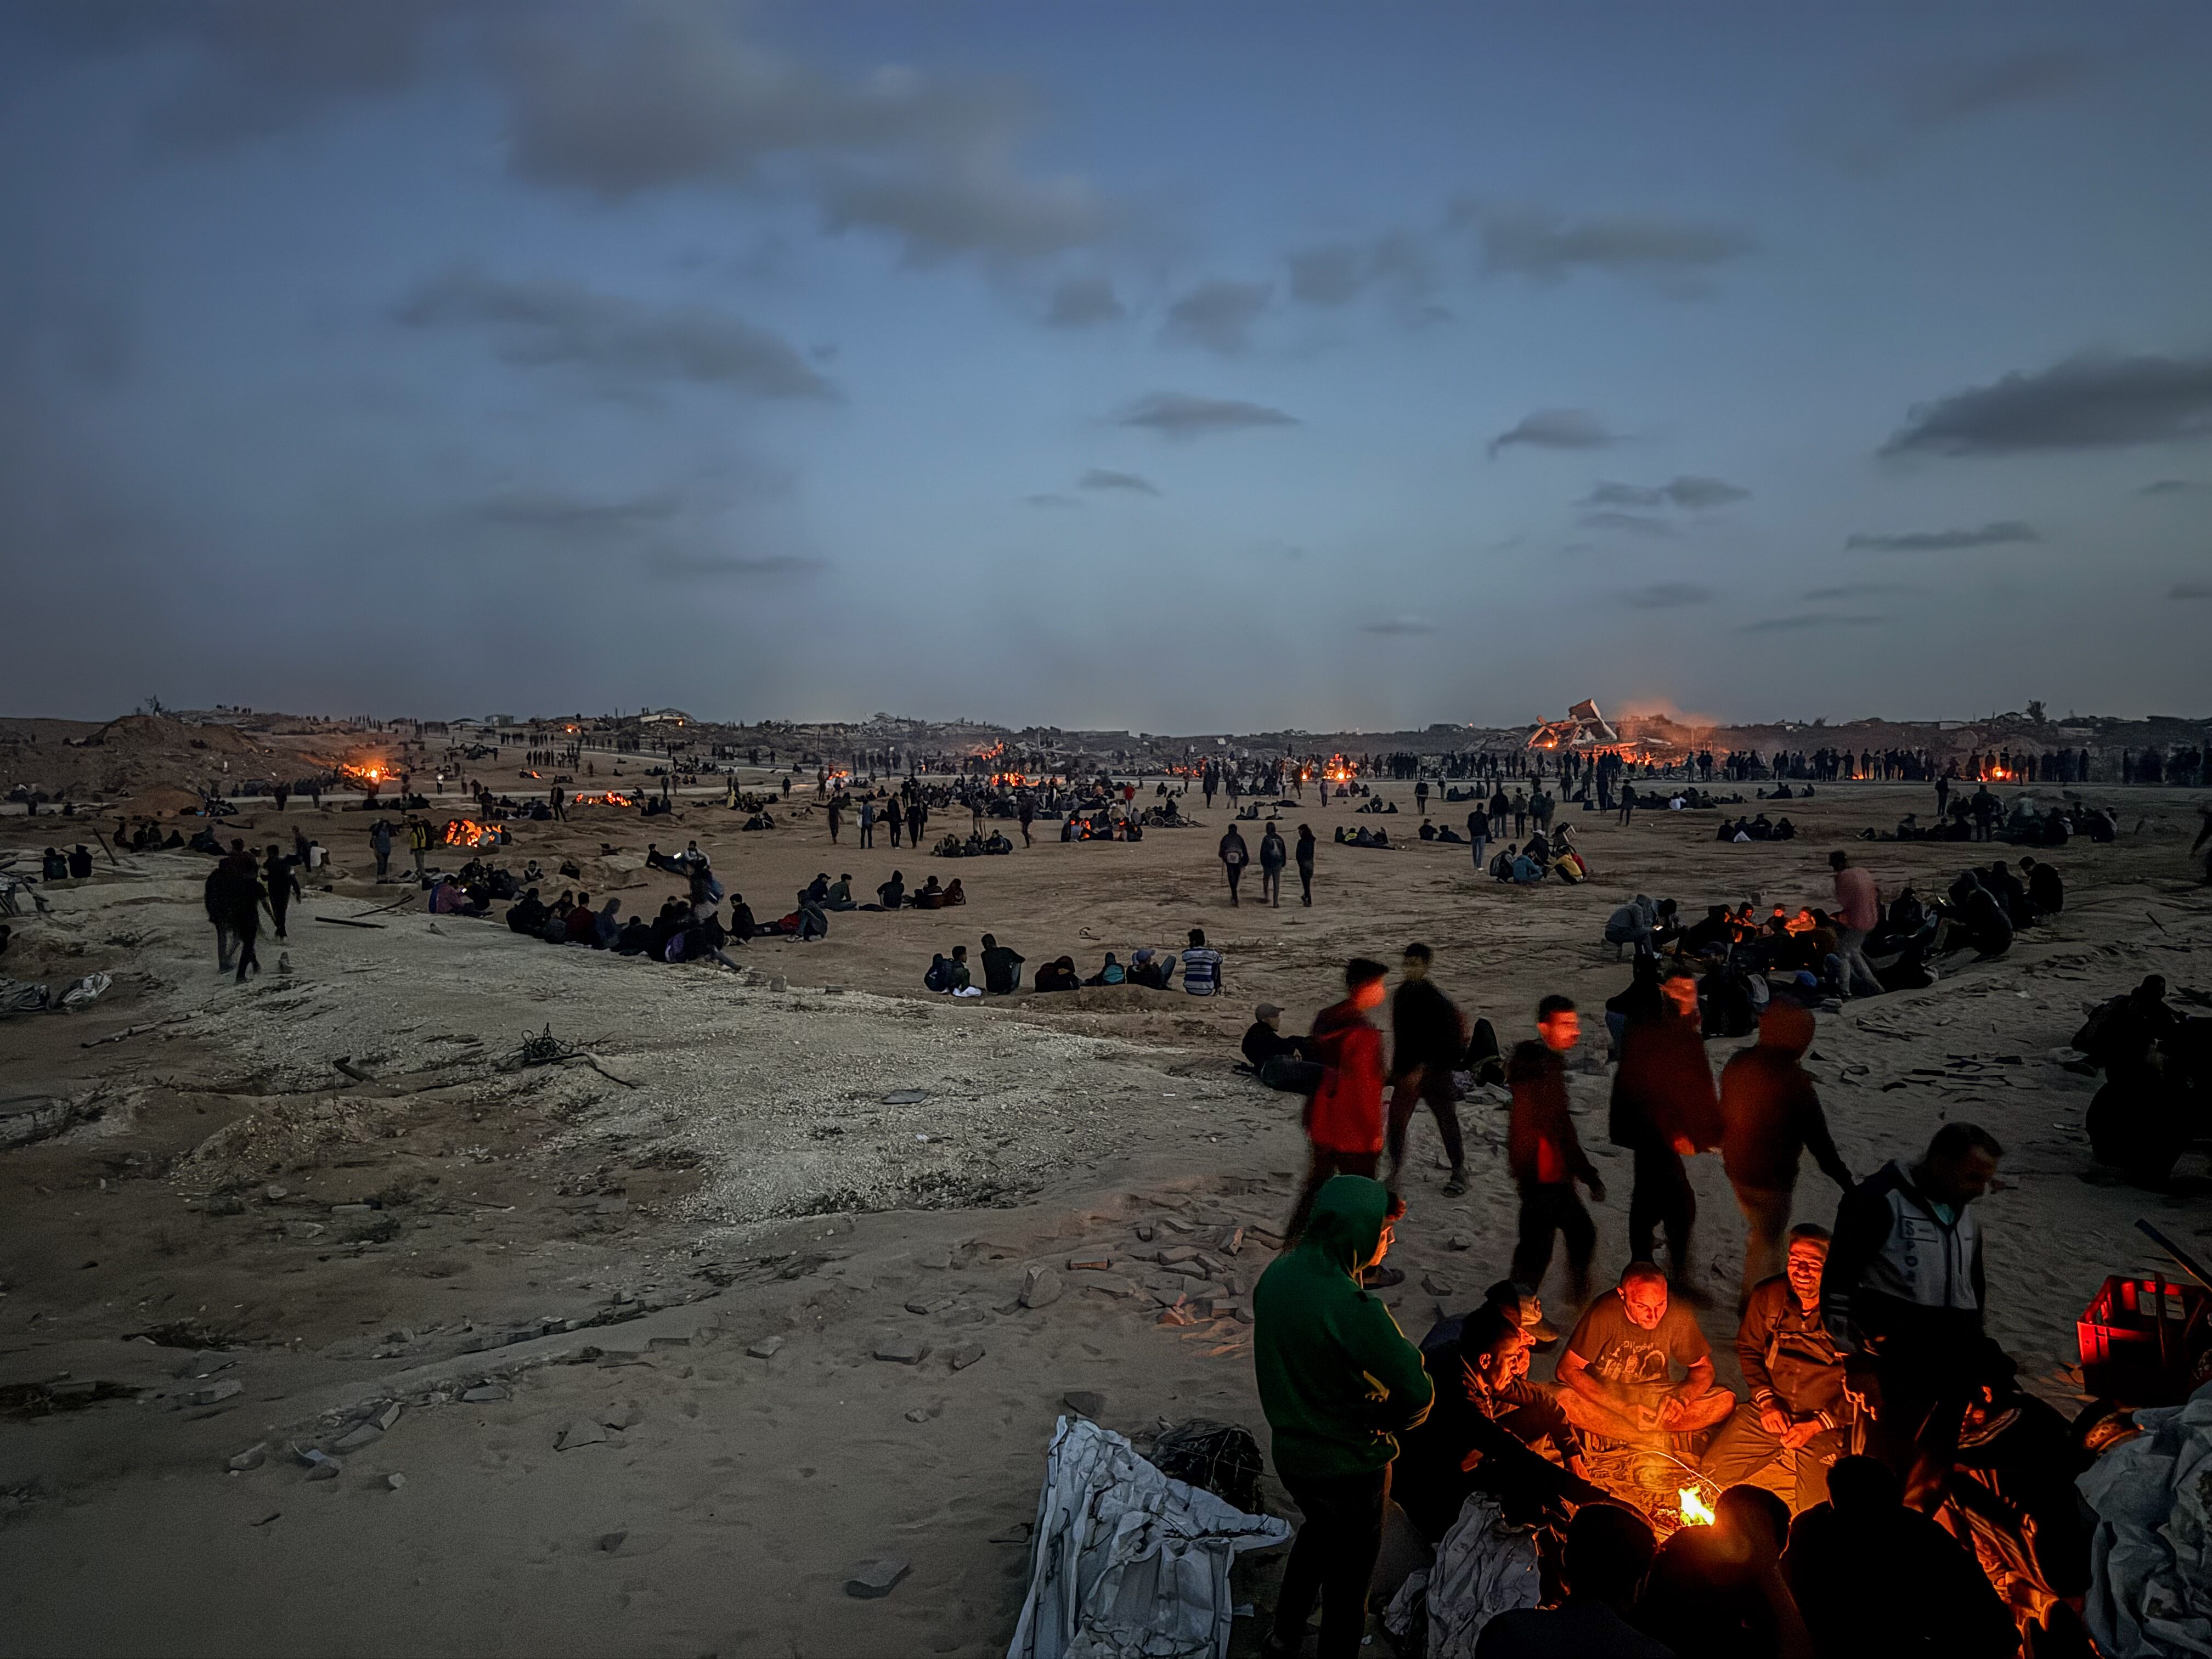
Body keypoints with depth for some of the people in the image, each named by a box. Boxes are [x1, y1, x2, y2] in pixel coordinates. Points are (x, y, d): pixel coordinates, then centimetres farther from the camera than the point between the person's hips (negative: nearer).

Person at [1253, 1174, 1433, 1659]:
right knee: (1348, 1579, 15)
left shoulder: (1277, 1275, -9)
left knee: (1318, 1530, 33)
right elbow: (1418, 1392, -29)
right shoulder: (1352, 1308, -33)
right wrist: (1387, 1422, -9)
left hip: (1289, 1450, 8)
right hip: (1349, 1467, -8)